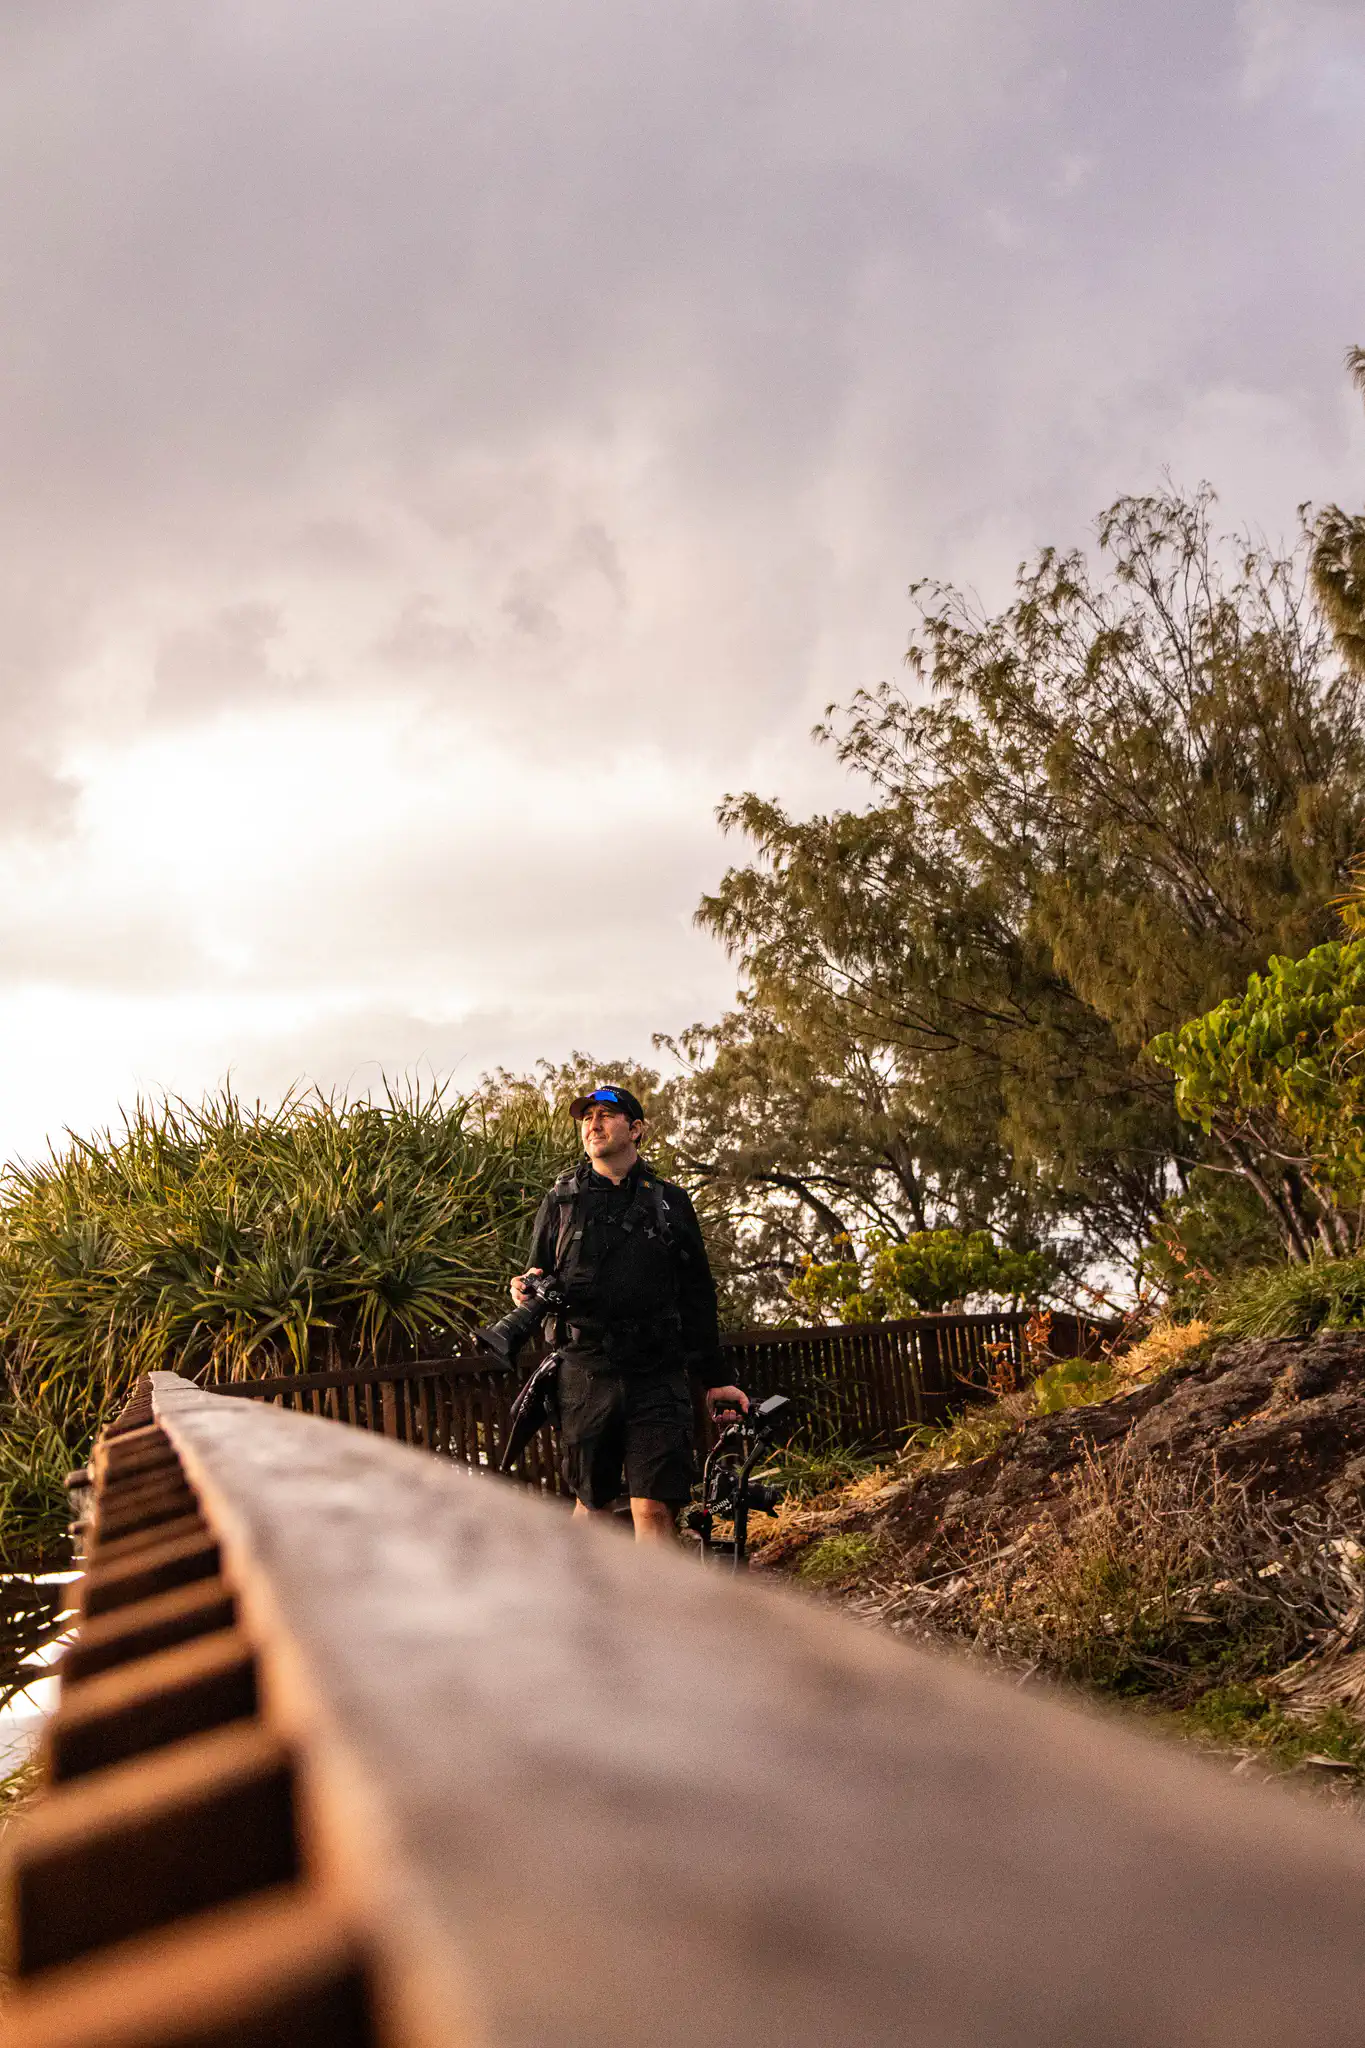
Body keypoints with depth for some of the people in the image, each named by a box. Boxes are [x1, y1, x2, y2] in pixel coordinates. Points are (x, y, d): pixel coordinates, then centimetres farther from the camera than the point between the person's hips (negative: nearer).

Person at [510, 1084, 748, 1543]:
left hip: (657, 1379, -1)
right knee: (592, 1505, 7)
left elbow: (697, 1297, 13)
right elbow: (537, 1274, 17)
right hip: (585, 1374, 1)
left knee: (655, 1512, -9)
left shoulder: (669, 1202, 11)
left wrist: (713, 1380, 11)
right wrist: (528, 1288, -8)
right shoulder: (561, 1200, 11)